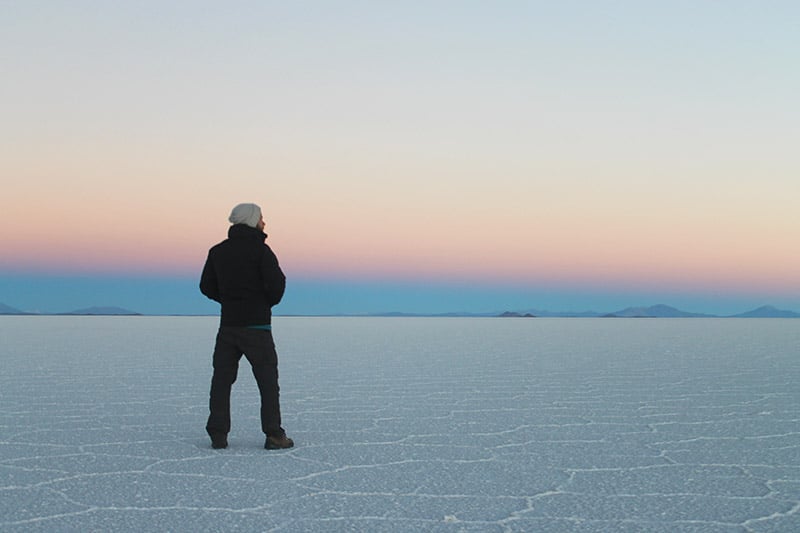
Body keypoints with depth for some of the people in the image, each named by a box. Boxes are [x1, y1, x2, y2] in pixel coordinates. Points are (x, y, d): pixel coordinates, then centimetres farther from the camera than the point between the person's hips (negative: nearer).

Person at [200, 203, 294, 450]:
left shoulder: (218, 251, 8)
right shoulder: (260, 249, -9)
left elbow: (207, 286, 10)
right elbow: (277, 282, -17)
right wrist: (269, 302, 3)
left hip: (228, 325, 5)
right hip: (256, 325, -4)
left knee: (222, 379, 9)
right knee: (268, 379, 3)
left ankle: (218, 435, 5)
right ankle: (274, 435, 1)